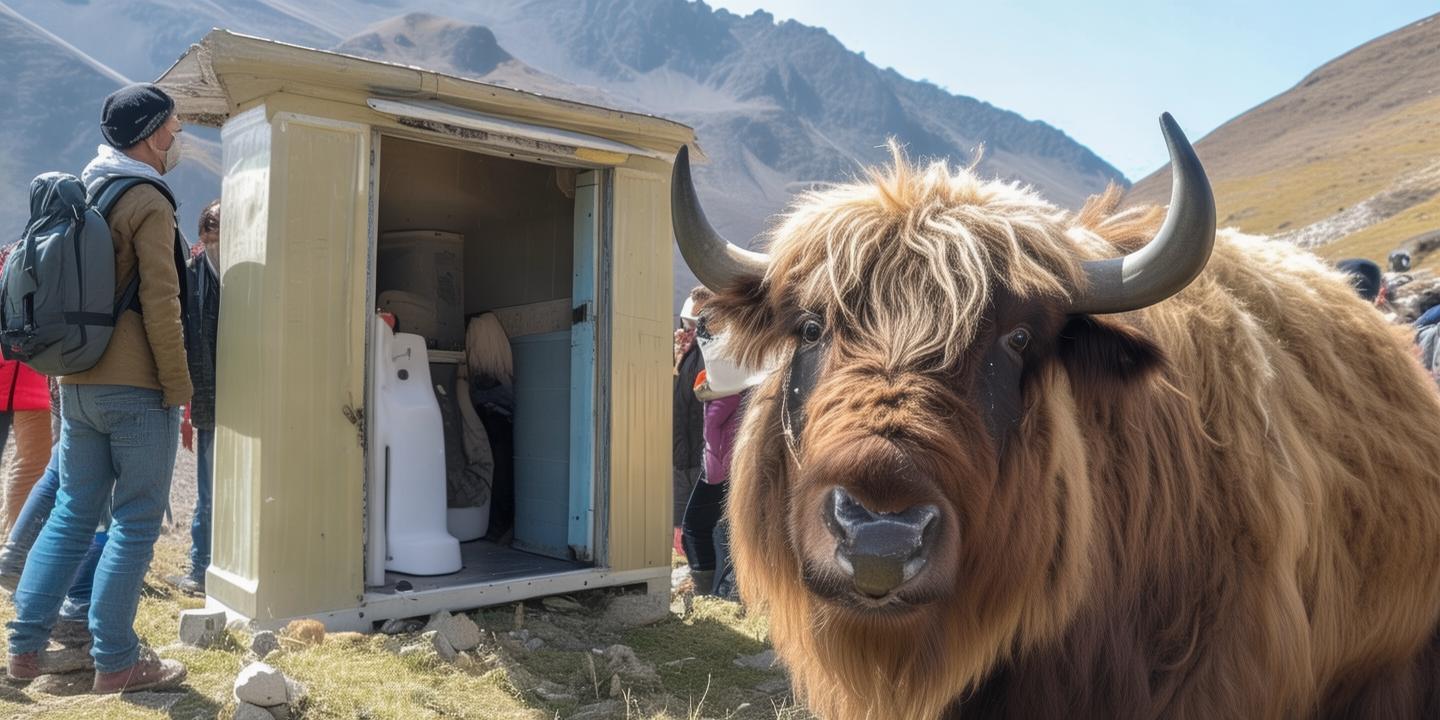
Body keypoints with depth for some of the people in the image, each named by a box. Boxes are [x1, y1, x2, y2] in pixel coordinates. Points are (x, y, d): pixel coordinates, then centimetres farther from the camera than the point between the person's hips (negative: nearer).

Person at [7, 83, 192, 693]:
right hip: (136, 387, -8)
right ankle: (114, 661, 4)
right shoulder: (148, 202, -10)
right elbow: (161, 304, -15)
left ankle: (26, 647, 18)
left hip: (78, 383, 8)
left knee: (72, 512, 15)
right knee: (135, 522, -1)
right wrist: (179, 390, -11)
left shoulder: (84, 193, 15)